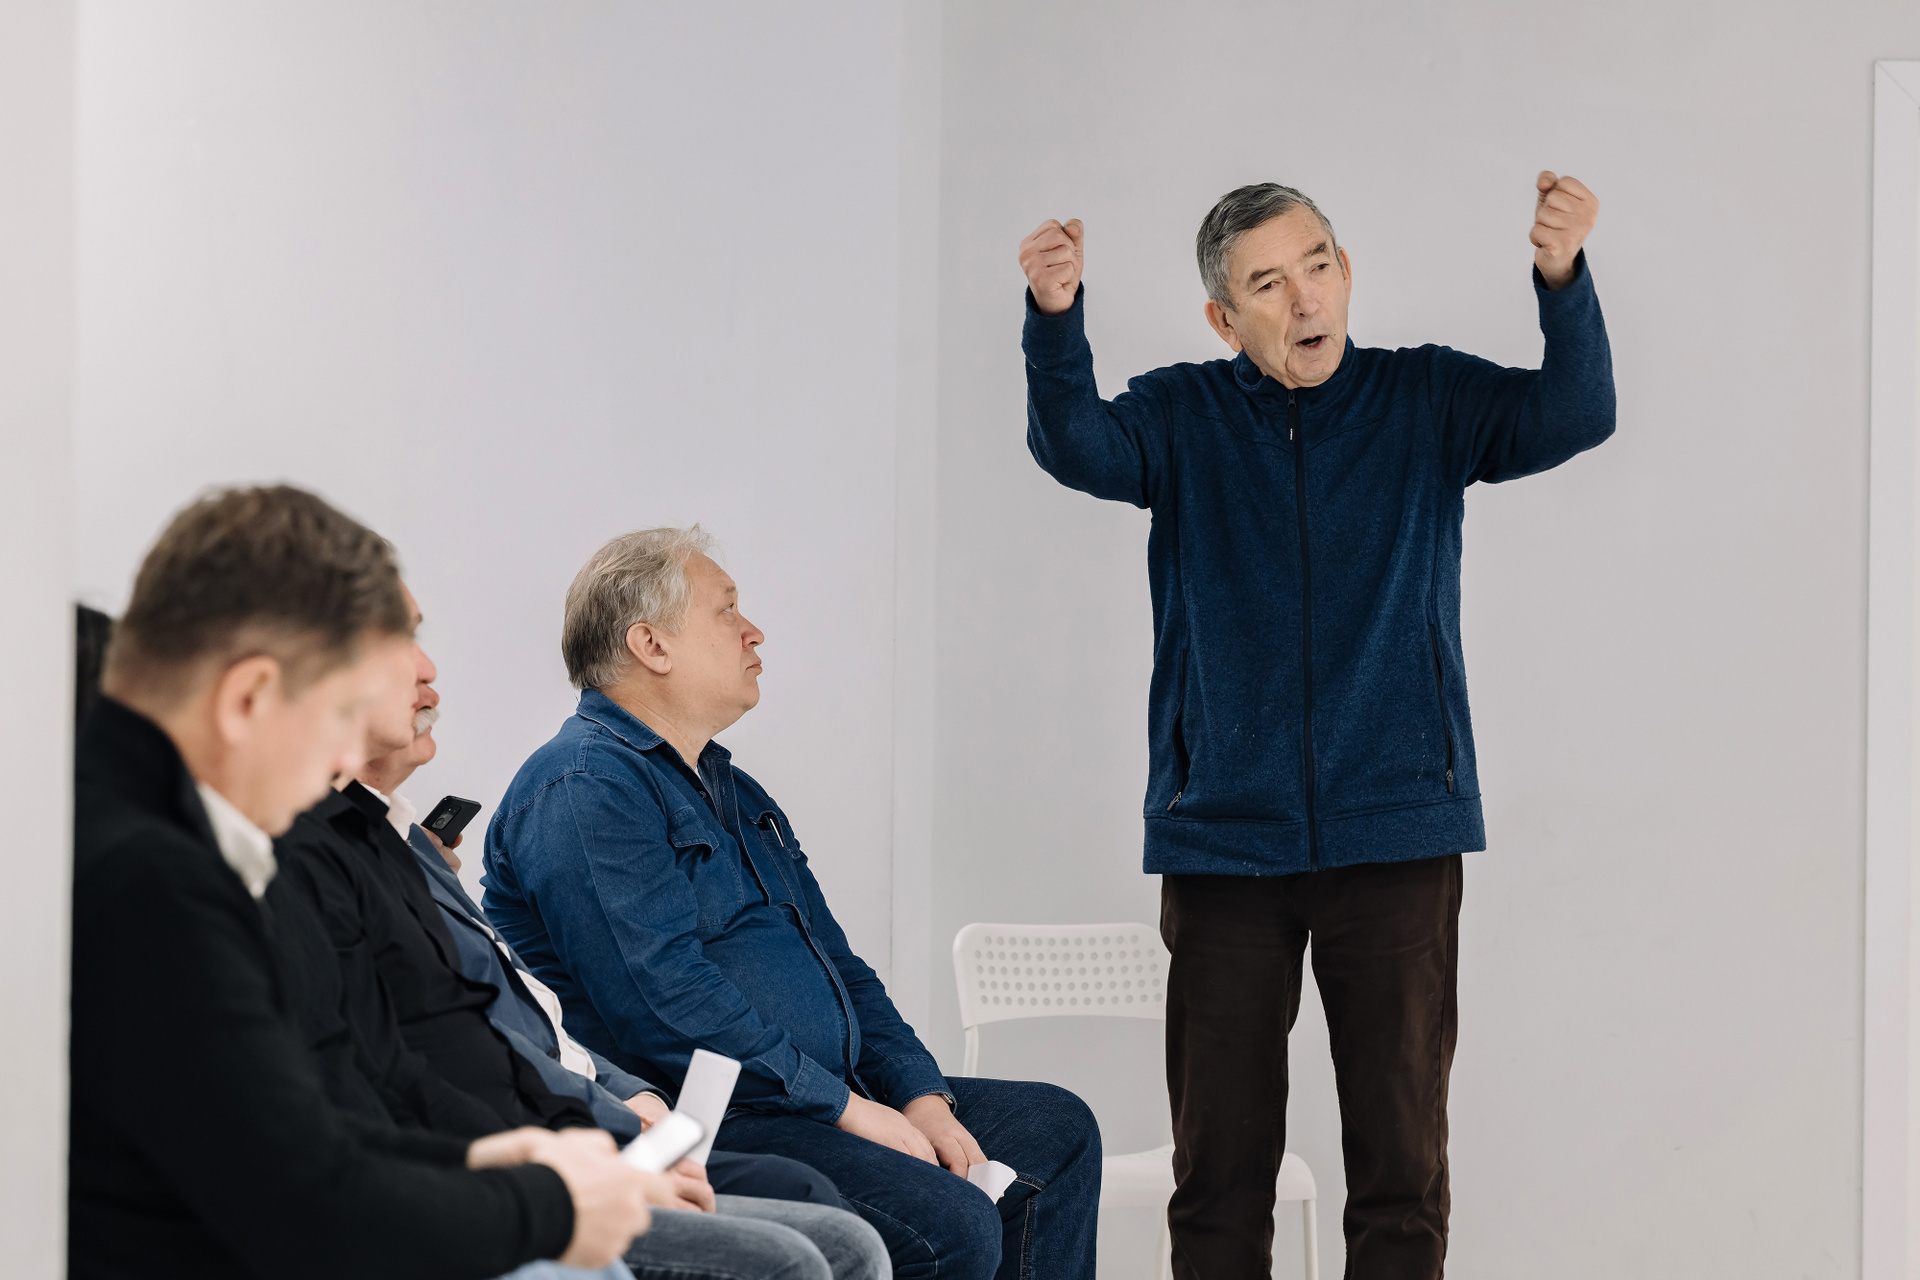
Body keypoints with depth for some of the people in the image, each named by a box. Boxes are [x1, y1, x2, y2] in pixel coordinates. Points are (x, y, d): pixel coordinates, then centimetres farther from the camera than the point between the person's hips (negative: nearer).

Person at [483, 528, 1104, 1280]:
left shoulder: (732, 792, 23)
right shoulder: (584, 788, -11)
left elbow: (835, 961, 23)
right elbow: (663, 995, -22)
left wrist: (919, 1096, 6)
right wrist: (845, 1108, -18)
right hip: (698, 1129, -11)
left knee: (1054, 1130, 10)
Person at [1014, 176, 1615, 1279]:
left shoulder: (1428, 401, 6)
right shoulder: (1184, 418, 6)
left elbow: (1574, 414, -10)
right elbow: (1076, 445, -13)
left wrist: (1564, 278, -30)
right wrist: (1055, 318, -34)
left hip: (1395, 838, 0)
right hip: (1225, 840, 0)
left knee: (1402, 1160, 2)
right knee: (1221, 1164, 4)